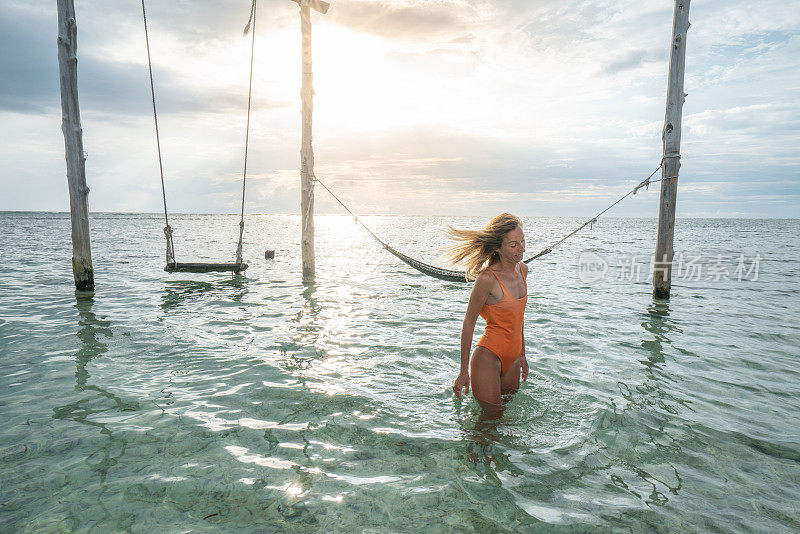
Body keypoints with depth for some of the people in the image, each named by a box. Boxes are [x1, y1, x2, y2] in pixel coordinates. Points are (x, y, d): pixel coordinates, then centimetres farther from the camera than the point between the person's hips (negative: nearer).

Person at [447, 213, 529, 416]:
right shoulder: (487, 278, -21)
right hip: (488, 357, -7)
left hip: (511, 359, 7)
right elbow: (468, 323, -14)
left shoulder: (522, 270, 2)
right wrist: (464, 371, -11)